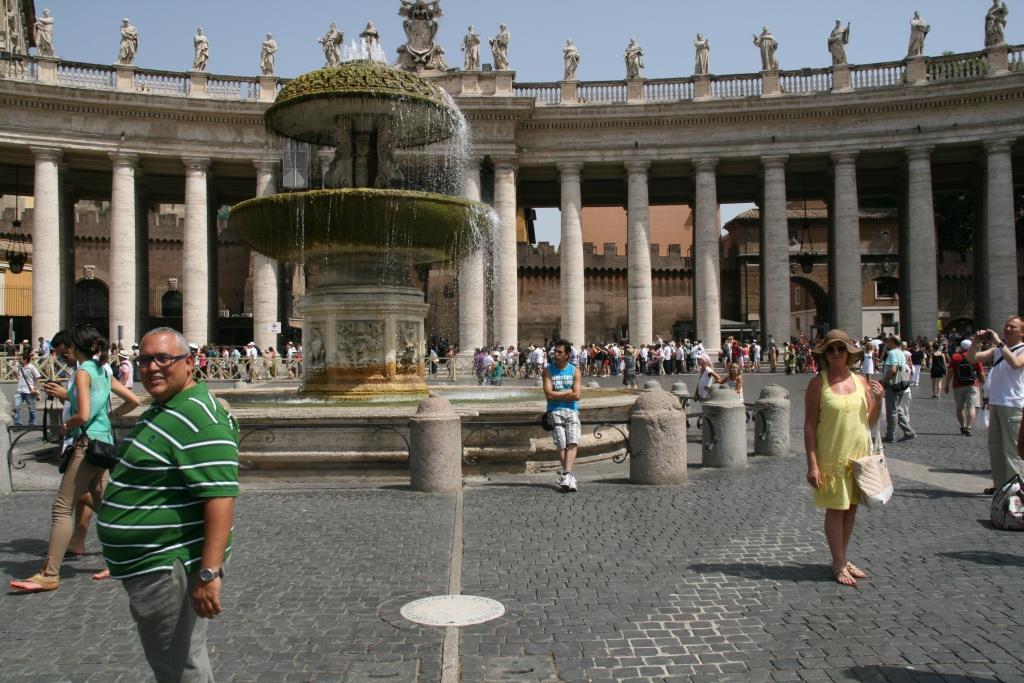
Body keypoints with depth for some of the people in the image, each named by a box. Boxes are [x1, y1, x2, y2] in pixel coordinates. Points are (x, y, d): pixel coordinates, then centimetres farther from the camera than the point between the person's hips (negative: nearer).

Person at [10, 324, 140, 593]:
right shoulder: (103, 371, 12)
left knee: (62, 507, -6)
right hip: (104, 441, 9)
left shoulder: (83, 371, -12)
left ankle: (49, 575, -6)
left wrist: (65, 425, -3)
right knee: (99, 502, 19)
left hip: (88, 442, -9)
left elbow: (83, 415, -21)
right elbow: (133, 401, 16)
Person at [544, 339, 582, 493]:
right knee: (561, 445, -7)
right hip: (555, 411, -1)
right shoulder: (548, 370, 4)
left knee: (573, 443, -16)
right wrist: (569, 391, -4)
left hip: (572, 411, 1)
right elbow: (549, 394, -7)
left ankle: (565, 476, -23)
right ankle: (570, 476, -4)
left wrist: (558, 394, -5)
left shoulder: (575, 371, 7)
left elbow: (576, 395, -4)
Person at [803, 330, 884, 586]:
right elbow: (809, 425, -9)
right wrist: (812, 463, -15)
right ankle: (839, 565, 12)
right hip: (831, 456, -5)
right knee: (835, 509, 2)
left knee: (851, 508, 12)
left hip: (859, 453, 5)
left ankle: (844, 558, 26)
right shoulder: (818, 383, -8)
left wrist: (878, 400, -7)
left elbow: (870, 422, 11)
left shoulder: (861, 381, 5)